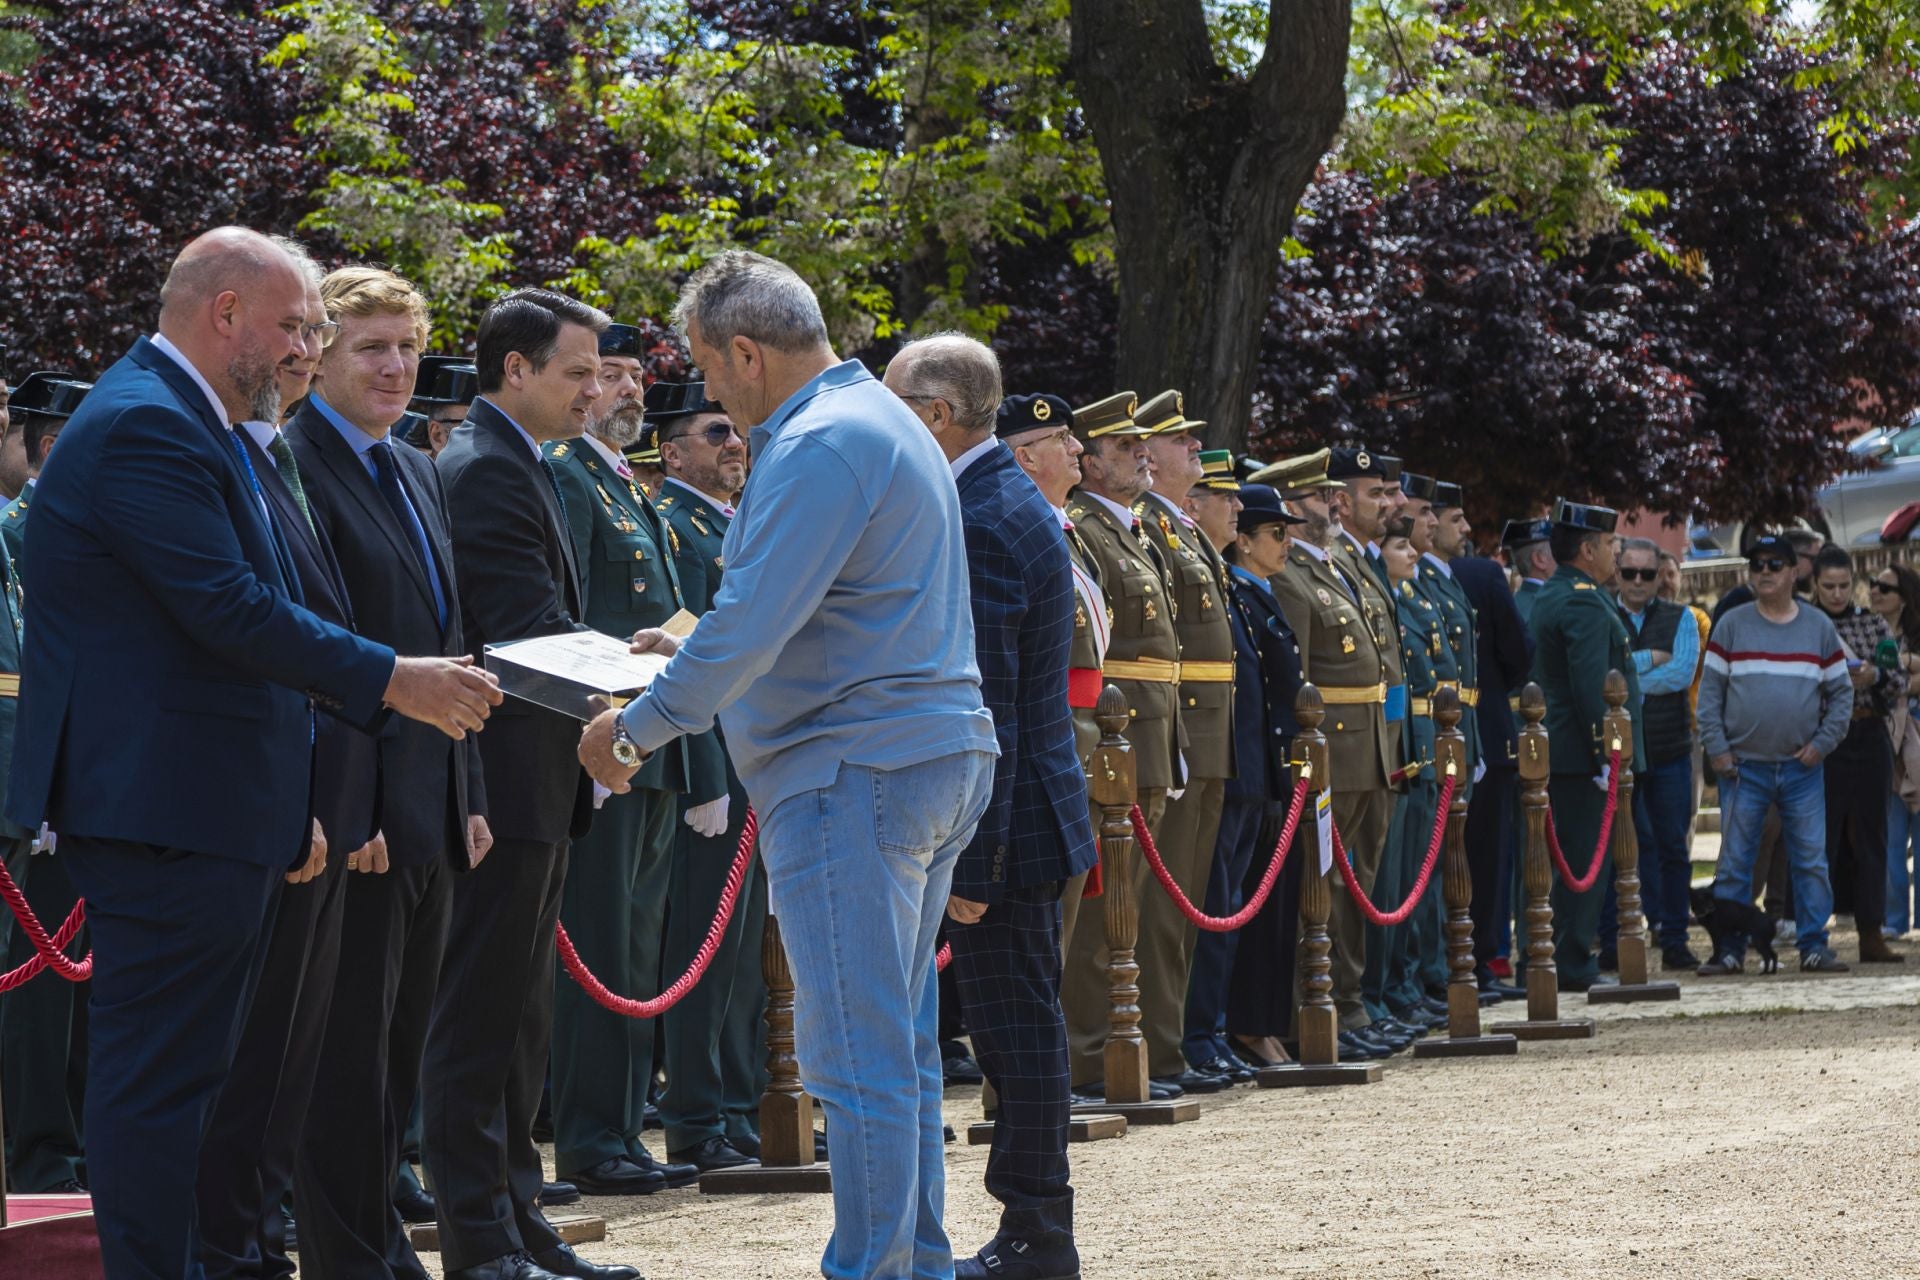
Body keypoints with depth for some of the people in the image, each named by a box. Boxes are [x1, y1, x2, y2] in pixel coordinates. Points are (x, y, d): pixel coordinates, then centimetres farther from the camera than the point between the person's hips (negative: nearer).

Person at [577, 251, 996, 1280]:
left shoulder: (818, 448, -16)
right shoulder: (883, 421, 18)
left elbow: (748, 627, -20)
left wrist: (636, 726, -9)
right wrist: (698, 650, 22)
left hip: (854, 775, -11)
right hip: (935, 759, 11)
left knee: (858, 1053, -9)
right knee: (900, 1043, 14)